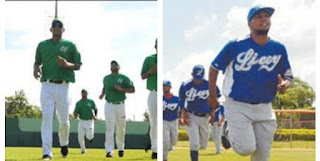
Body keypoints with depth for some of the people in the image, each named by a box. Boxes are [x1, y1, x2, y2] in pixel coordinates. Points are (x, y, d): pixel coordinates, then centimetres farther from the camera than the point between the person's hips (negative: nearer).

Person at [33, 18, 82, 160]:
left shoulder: (70, 45, 10)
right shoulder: (42, 45, 15)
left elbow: (78, 66, 8)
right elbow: (37, 62, 20)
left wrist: (67, 64, -13)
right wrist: (36, 69, -3)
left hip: (63, 86, 0)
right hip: (47, 86, 0)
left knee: (64, 120, 5)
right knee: (46, 118, -10)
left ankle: (64, 144, 33)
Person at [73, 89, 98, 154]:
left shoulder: (91, 102, 1)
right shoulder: (78, 103, 3)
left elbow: (95, 110, 12)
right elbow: (75, 112, 0)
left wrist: (95, 116, -6)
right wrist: (75, 115, -24)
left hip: (90, 121, -2)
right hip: (81, 121, 2)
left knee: (89, 136, -15)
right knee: (80, 137, -6)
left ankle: (91, 137, 24)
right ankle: (83, 149, 14)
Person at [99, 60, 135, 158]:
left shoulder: (124, 78, 1)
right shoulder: (106, 78, 10)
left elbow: (132, 90, -1)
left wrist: (121, 89, -15)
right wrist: (102, 94, 7)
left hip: (120, 106, -1)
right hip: (109, 105, 1)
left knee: (121, 129, 7)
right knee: (109, 128, -8)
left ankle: (120, 148, 25)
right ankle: (109, 151, -12)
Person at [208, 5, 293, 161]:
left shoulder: (279, 48, 0)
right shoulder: (235, 46, -9)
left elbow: (288, 76, 7)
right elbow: (214, 67, 3)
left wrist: (285, 84, -17)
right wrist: (212, 96, 7)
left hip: (264, 108, 4)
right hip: (237, 106, -3)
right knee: (246, 148, -14)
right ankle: (230, 133, 18)